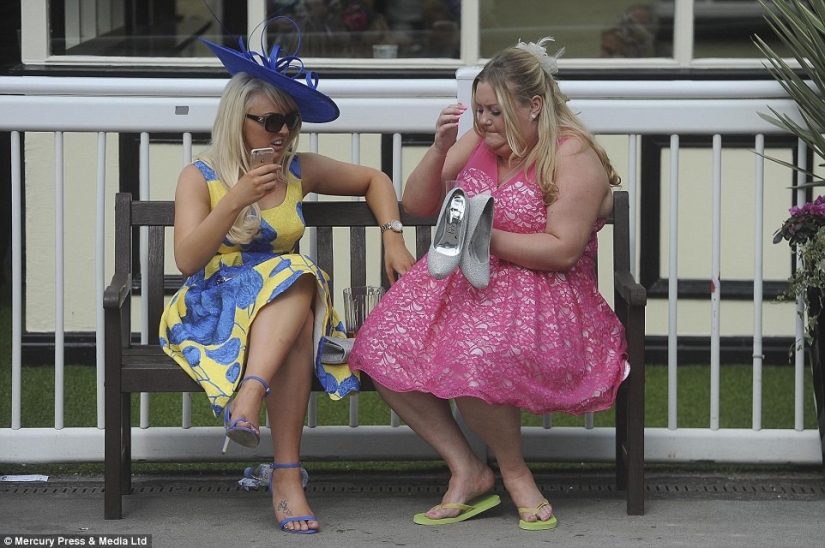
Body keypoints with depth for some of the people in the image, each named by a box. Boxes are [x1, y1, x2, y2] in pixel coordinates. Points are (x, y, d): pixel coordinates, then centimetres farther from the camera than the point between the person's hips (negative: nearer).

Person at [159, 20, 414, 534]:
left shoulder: (301, 171, 11)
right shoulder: (201, 177, 0)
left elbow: (374, 180, 25)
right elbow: (188, 259, -10)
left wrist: (393, 240, 11)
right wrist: (236, 200, -18)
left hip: (281, 305, 3)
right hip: (212, 311, -3)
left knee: (300, 279, -34)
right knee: (297, 276, -35)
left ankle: (249, 397, -50)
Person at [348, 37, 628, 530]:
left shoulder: (573, 155, -10)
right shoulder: (478, 140, 9)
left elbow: (562, 251, -16)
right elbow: (417, 205, 12)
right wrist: (440, 148, -4)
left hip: (542, 294, -7)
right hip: (464, 281, 7)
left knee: (472, 360, -36)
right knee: (381, 349, -17)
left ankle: (514, 470, -8)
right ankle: (466, 470, -8)